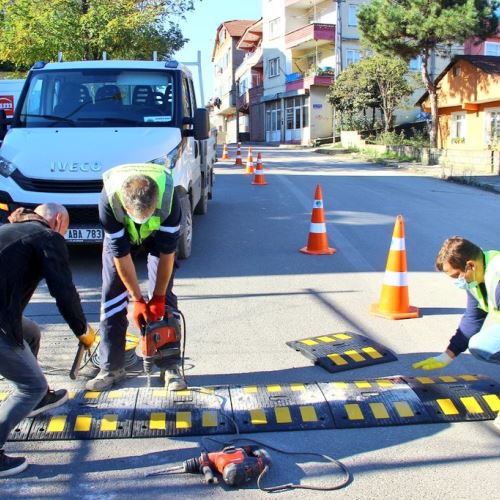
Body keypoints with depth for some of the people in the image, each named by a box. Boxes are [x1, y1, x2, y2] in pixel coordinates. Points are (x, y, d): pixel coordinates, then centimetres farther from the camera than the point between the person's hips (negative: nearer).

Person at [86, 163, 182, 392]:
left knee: (164, 295, -9)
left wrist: (157, 298, -23)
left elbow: (167, 251, -29)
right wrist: (137, 300, -25)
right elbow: (120, 253, -30)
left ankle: (171, 366, -1)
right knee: (112, 294, -5)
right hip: (121, 233, 1)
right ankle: (111, 367, 5)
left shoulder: (168, 196, -40)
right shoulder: (109, 198, -40)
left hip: (159, 232, 0)